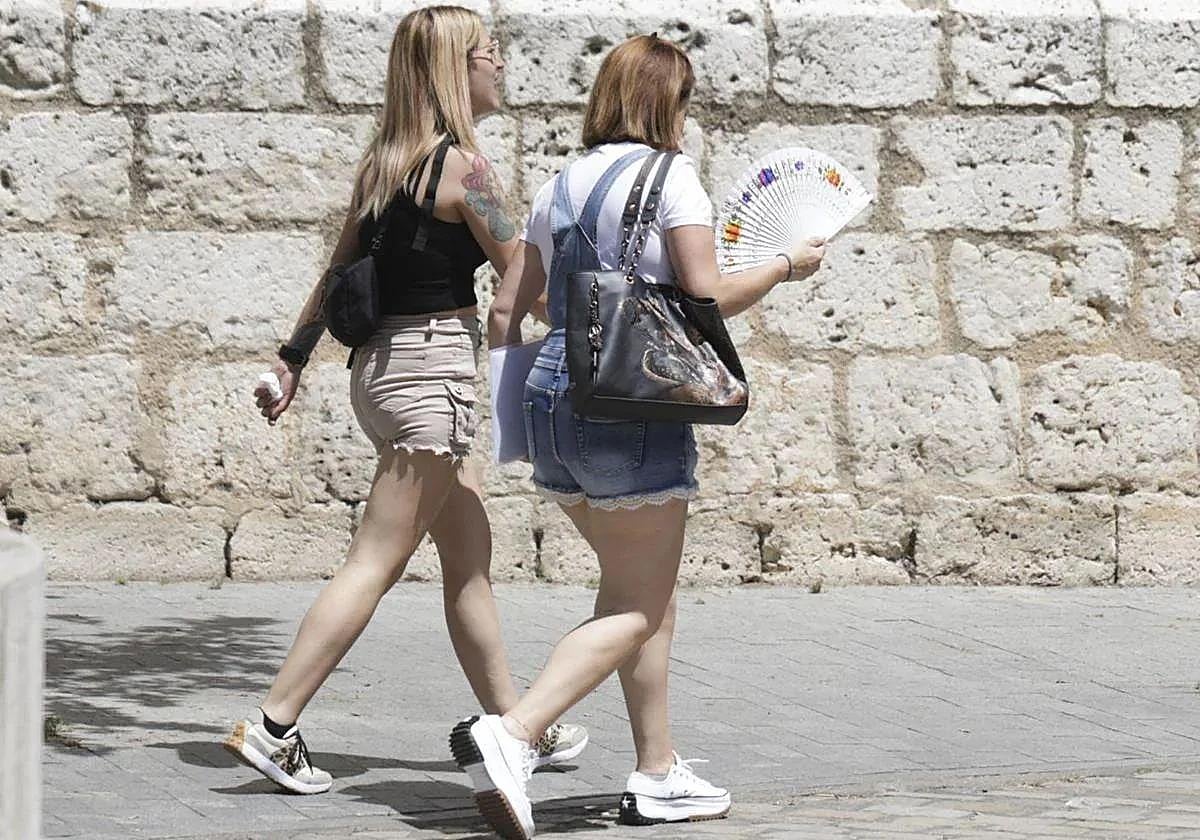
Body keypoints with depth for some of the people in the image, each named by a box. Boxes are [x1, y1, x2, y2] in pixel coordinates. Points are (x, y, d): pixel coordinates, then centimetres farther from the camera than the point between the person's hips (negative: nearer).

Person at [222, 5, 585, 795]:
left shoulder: (384, 161, 11)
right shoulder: (464, 166, -13)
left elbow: (339, 272, 14)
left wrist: (292, 360, 17)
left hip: (384, 365, 9)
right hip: (433, 372, -9)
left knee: (471, 558, 16)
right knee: (376, 565, -6)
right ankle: (274, 727, -8)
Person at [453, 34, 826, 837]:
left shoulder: (561, 185, 13)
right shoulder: (669, 175, -6)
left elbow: (506, 308, 14)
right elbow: (708, 296, -12)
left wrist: (513, 397, 24)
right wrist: (786, 266, 3)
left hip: (553, 406, 7)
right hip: (635, 406, -7)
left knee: (647, 592, 19)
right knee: (636, 609, -2)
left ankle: (659, 773, 21)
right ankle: (510, 733, -21)